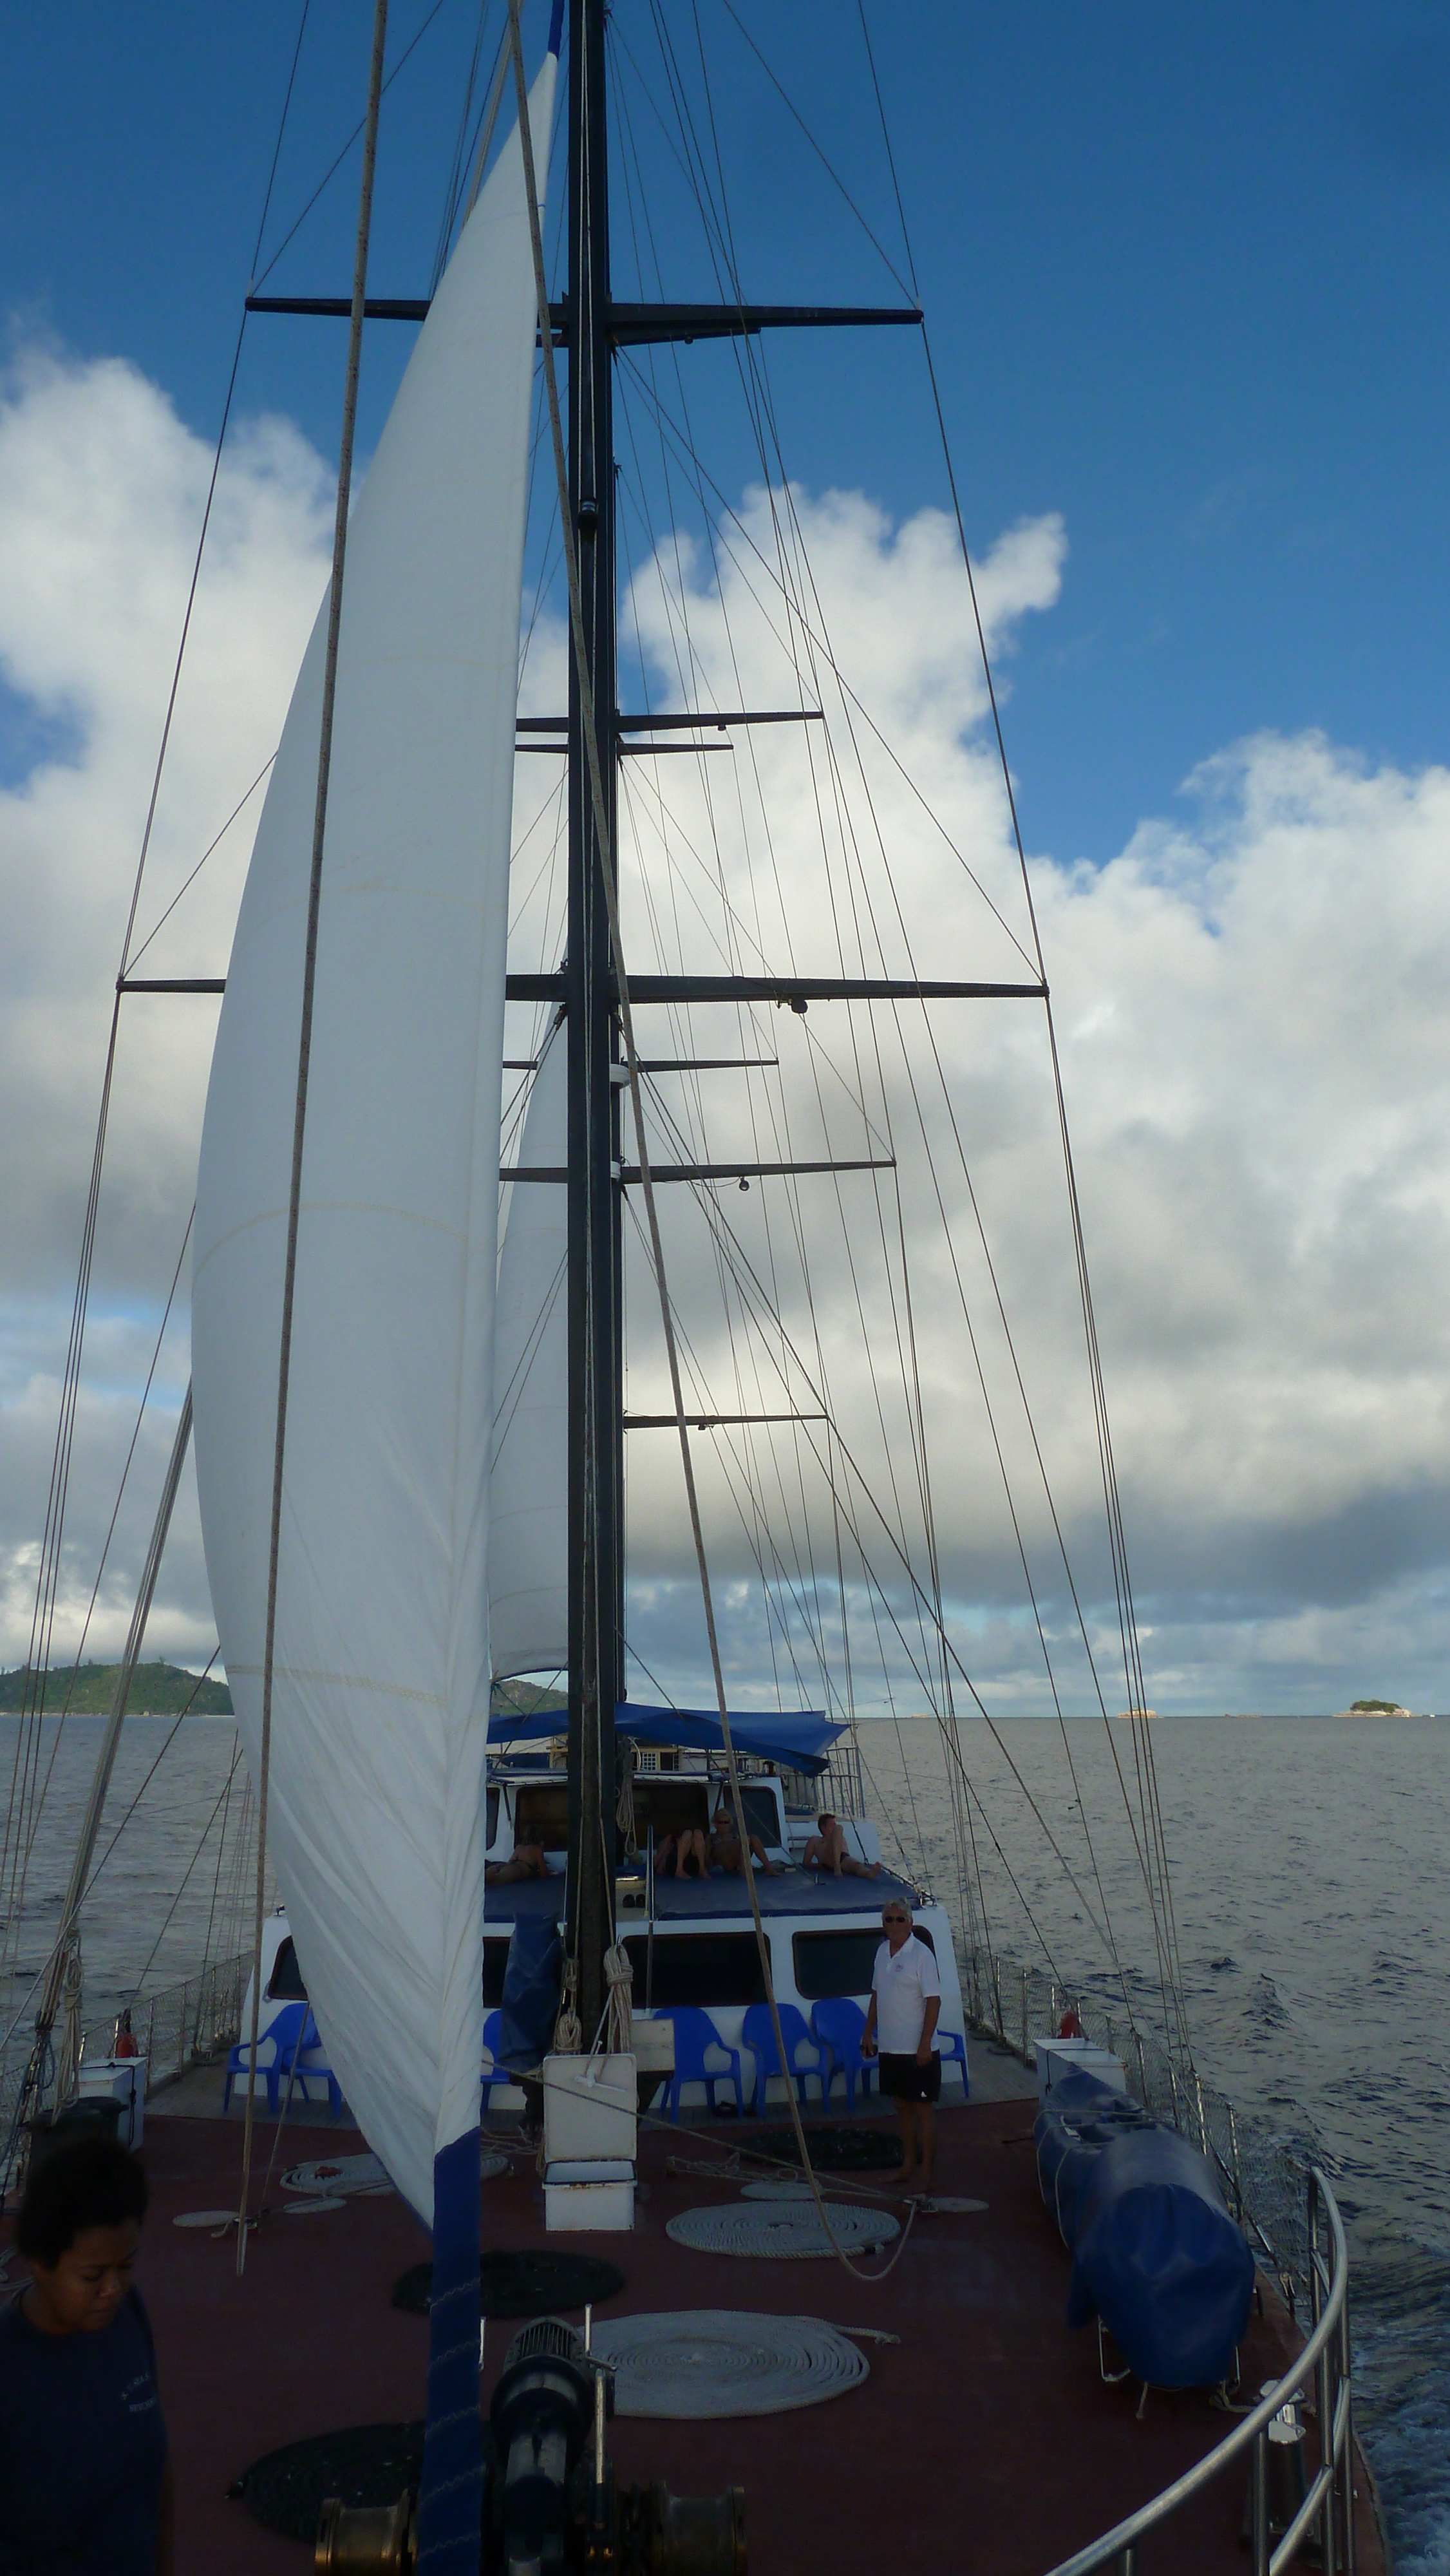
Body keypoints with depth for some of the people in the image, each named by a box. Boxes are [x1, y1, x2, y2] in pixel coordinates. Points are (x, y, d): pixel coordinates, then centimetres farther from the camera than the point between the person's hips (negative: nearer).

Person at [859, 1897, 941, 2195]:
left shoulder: (921, 1954, -14)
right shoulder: (883, 1952, 7)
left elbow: (933, 2001, -16)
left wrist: (925, 2044, -19)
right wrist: (868, 2033, 15)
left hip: (917, 2049, -7)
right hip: (890, 2047, 7)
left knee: (923, 2108, 2)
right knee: (902, 2105, 16)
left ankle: (926, 2172, 9)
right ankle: (909, 2164, 28)